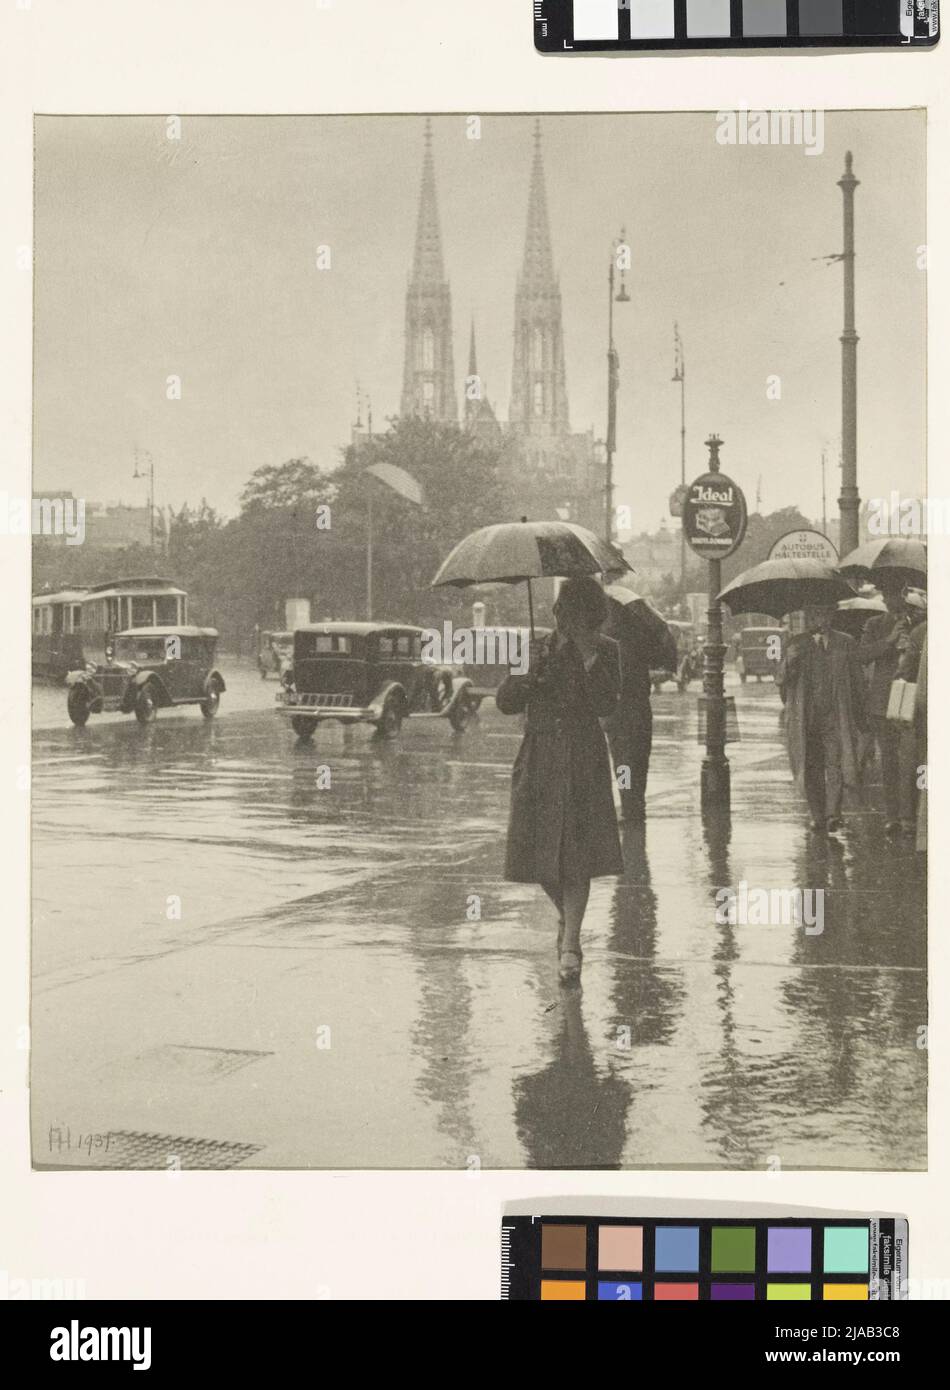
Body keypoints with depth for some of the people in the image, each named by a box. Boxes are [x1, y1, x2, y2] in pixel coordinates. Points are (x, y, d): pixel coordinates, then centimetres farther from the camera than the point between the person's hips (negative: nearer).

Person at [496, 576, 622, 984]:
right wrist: (529, 672, -17)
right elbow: (506, 702, 1)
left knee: (578, 853, -10)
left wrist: (588, 655, -16)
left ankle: (570, 944, -9)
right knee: (537, 852, 3)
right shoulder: (536, 649, 8)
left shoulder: (605, 652, 2)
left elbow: (606, 705, -12)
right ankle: (566, 915, 32)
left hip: (584, 764, -2)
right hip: (539, 762, 2)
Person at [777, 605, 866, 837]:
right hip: (805, 719, 1)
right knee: (811, 770, 6)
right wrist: (790, 658, -22)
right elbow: (781, 679, -2)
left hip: (836, 717, -1)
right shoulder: (796, 644, 6)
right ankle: (818, 816, 16)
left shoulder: (846, 644, 7)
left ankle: (833, 815, -17)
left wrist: (860, 716, 12)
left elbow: (857, 682, 13)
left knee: (835, 765, -14)